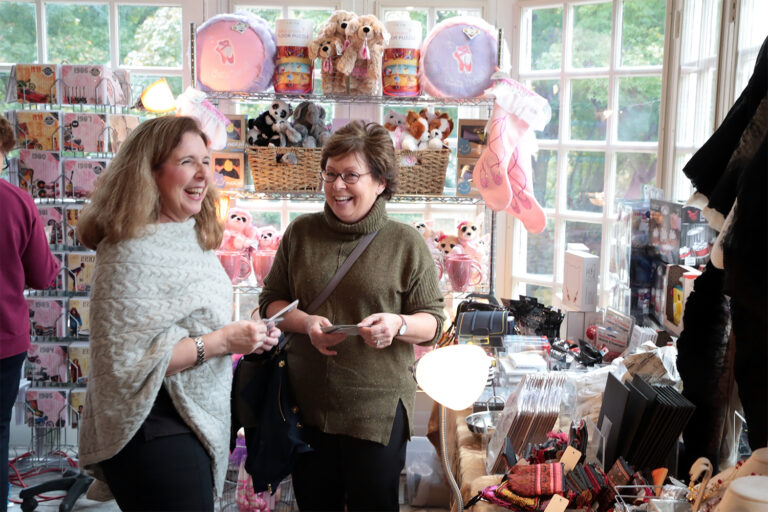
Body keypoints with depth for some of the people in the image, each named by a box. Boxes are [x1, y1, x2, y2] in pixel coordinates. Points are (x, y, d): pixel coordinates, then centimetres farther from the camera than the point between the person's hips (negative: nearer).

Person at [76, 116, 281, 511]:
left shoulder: (191, 238, 8)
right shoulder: (132, 252, -20)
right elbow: (125, 358, -25)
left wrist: (247, 337, 3)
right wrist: (221, 342, -24)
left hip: (197, 427, 9)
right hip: (154, 433, -9)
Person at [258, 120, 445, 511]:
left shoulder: (406, 243, -3)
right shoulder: (301, 233, 4)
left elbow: (433, 321, 0)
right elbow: (270, 301, 8)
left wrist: (398, 325, -21)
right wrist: (306, 322, -12)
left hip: (378, 407, -2)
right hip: (308, 402, 3)